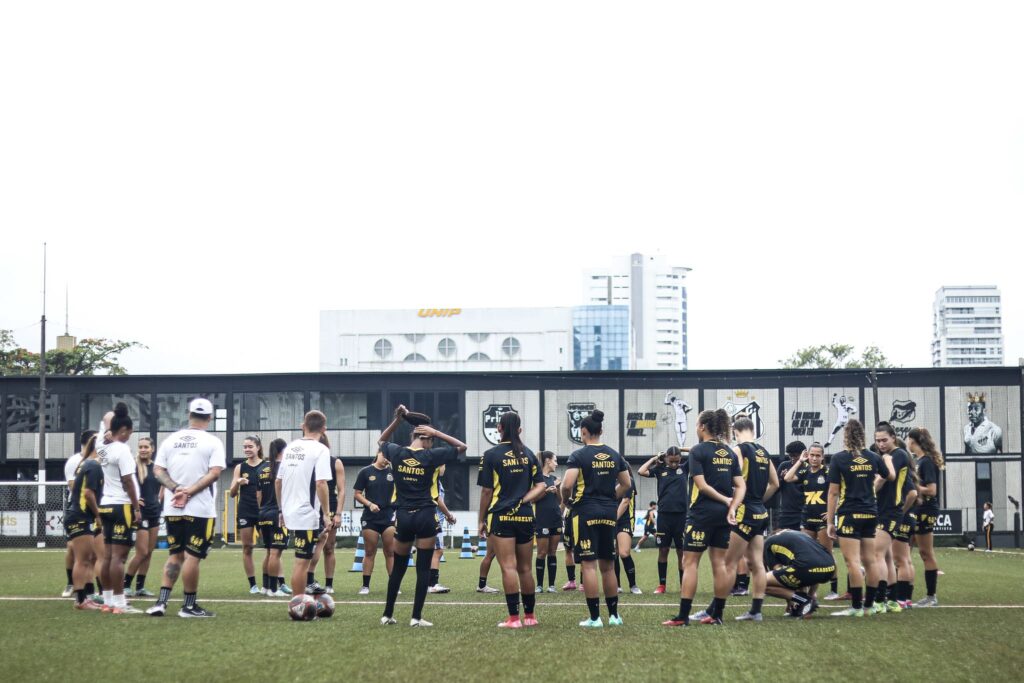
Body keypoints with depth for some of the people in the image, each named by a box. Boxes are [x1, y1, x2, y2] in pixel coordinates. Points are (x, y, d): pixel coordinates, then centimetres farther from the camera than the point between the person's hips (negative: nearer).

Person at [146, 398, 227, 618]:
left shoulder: (170, 440, 8)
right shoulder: (212, 442, -5)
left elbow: (158, 470, 3)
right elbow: (215, 472, -15)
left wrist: (176, 488, -7)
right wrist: (189, 492, -15)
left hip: (172, 509, 4)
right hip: (200, 509, -4)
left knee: (175, 555, 14)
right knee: (192, 556, 0)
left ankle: (162, 601, 6)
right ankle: (189, 606, 5)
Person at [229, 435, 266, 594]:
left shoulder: (267, 466, 1)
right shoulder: (240, 468, 6)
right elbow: (232, 493, 5)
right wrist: (238, 483, -14)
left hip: (263, 511, -2)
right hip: (245, 511, 2)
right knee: (247, 548, 2)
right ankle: (252, 585, 8)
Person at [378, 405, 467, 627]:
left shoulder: (397, 453, 0)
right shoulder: (431, 456, -8)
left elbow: (381, 441, 24)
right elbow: (461, 447, 4)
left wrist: (397, 419, 16)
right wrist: (436, 432, 0)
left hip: (403, 516, 3)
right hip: (425, 516, -3)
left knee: (398, 567, 14)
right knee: (423, 568, 2)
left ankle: (387, 614, 17)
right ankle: (416, 617, -1)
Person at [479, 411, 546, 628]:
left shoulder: (491, 455, -4)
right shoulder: (528, 454, 9)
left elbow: (487, 491, -5)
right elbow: (541, 486, 4)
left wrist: (481, 519, 3)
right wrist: (523, 500, 1)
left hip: (501, 516, -4)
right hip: (526, 517, 4)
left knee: (508, 567, -7)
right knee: (525, 568, 12)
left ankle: (514, 618, -10)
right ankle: (530, 615, 19)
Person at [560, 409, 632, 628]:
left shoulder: (579, 455, -8)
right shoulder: (614, 456, 9)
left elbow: (567, 484, -17)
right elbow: (626, 484, 13)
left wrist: (566, 499, 2)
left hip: (586, 512, -5)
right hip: (609, 513, 5)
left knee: (589, 564, -4)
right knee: (608, 565, 13)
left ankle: (594, 617, -6)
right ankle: (614, 615, 17)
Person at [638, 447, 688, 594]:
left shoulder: (684, 467, 5)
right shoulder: (660, 469, 4)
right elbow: (641, 471, -7)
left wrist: (682, 449, 2)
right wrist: (654, 459, 0)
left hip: (682, 515, 0)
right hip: (664, 515, 0)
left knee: (681, 551, 5)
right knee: (663, 550, 4)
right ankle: (661, 585, 12)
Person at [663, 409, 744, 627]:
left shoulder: (698, 451, -8)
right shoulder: (729, 453, 10)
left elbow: (702, 485, -15)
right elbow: (741, 486, 4)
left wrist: (725, 500, -8)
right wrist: (732, 507, -8)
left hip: (702, 513, -6)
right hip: (723, 514, 6)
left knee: (690, 562, -4)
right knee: (719, 562, 9)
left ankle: (683, 616, -8)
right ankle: (717, 614, 11)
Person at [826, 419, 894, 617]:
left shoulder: (839, 459, -8)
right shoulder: (873, 458, 5)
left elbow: (833, 492, -8)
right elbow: (890, 476, 25)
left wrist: (830, 521, -2)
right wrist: (888, 460, 46)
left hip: (849, 515, -6)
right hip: (870, 514, 6)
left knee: (853, 561, -7)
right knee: (870, 560, 9)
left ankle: (856, 607, -9)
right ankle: (869, 605, 14)